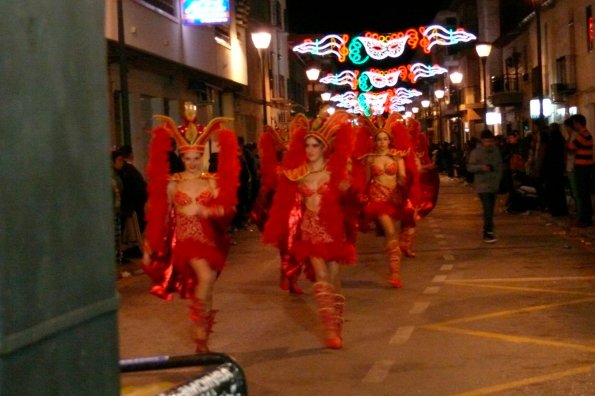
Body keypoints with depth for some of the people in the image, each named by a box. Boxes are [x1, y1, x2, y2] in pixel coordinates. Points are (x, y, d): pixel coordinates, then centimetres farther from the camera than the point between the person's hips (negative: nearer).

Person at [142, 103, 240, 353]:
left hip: (209, 239, 2)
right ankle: (200, 335, -8)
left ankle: (201, 337, 22)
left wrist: (201, 210, -23)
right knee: (206, 277, -22)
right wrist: (151, 246, 4)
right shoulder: (172, 183, 1)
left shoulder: (213, 182, 2)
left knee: (202, 288, 8)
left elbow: (226, 208, -7)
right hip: (185, 239, -2)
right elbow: (160, 214, 3)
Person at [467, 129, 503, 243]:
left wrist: (499, 177, 7)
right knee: (488, 209, -15)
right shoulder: (476, 152, -10)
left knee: (491, 209, 14)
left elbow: (500, 164, 17)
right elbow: (470, 166, -10)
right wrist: (481, 167, -26)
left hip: (494, 185, 6)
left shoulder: (496, 150, 6)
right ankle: (487, 233, -13)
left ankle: (489, 230, 26)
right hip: (483, 185, -6)